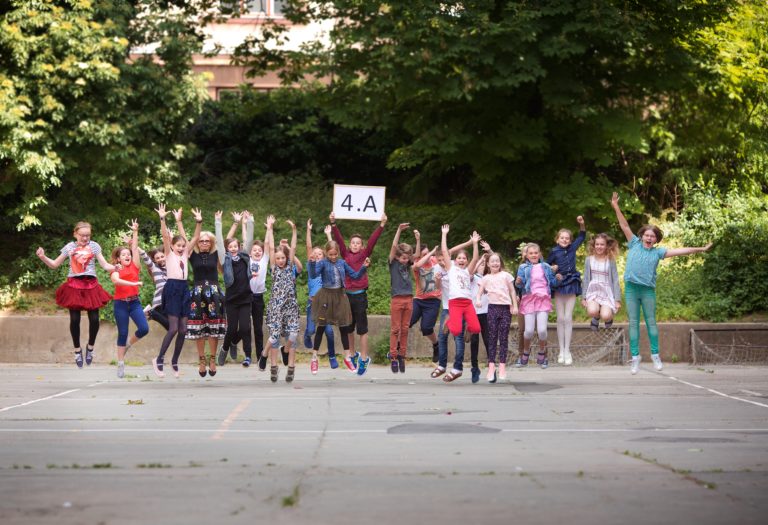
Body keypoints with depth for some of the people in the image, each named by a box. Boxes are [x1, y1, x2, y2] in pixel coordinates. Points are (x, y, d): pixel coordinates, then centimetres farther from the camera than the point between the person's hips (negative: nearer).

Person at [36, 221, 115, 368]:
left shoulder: (94, 246, 3)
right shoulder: (69, 247, 5)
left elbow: (105, 265, 1)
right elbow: (54, 265, 10)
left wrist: (117, 267, -19)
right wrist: (43, 257, -6)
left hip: (91, 285, 0)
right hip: (74, 285, 0)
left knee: (94, 319, -3)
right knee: (75, 320, 1)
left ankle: (90, 347, 20)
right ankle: (77, 350, 17)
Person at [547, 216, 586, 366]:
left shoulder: (572, 248, 2)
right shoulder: (554, 252, -4)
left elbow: (582, 236, 14)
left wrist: (581, 224, 0)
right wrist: (552, 270, -14)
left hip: (571, 285, 1)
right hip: (559, 285, -1)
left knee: (568, 318, 0)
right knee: (560, 318, 3)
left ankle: (567, 351, 2)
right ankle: (561, 351, 9)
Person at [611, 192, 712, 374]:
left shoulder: (658, 252, 5)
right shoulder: (634, 244, 5)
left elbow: (679, 251, 3)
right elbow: (625, 226, 2)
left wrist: (700, 249, 0)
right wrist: (616, 207, -4)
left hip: (648, 290, 0)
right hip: (631, 288, 0)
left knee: (651, 322, 6)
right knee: (633, 323, 3)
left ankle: (655, 355, 14)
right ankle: (635, 357, 6)